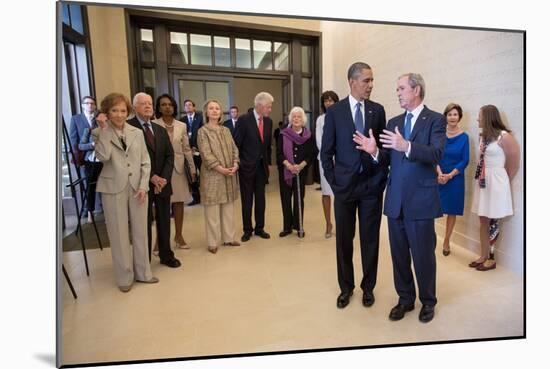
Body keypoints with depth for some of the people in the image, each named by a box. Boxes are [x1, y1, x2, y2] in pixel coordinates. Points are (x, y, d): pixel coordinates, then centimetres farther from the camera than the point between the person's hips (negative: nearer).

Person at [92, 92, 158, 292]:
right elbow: (103, 156, -16)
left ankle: (142, 272, 22)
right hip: (113, 188, -2)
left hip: (137, 187, 2)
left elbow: (145, 162, 5)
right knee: (119, 233, 5)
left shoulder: (137, 133, 8)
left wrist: (143, 186, -5)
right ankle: (125, 277, 18)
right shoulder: (100, 133, 2)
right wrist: (104, 130, -14)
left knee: (140, 231, 8)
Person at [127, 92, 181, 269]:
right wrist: (151, 177, -16)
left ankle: (166, 255, 27)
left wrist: (164, 177, -7)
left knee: (164, 221, 12)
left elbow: (170, 155, 8)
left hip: (162, 182, 5)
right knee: (144, 223, 4)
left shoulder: (160, 130, 14)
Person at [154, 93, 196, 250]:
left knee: (179, 202, 7)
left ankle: (178, 235, 20)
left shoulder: (182, 126, 7)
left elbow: (187, 149, 9)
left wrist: (192, 168, 7)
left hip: (178, 168, 4)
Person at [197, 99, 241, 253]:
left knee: (228, 207, 10)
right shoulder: (203, 131, -2)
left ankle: (228, 238, 20)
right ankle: (213, 242, 8)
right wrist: (220, 169, -20)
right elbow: (206, 154, -12)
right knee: (212, 209, -1)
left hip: (229, 174, 5)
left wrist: (235, 165, -9)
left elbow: (234, 149, 8)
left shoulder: (226, 130, 13)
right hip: (212, 174, -5)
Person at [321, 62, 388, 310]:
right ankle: (346, 287, 28)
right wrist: (333, 182, -3)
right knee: (344, 239, 9)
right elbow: (326, 152, 0)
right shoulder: (334, 111, -1)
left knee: (370, 239, 10)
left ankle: (368, 287, 28)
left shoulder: (378, 110, 4)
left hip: (372, 185, 1)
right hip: (344, 184, -1)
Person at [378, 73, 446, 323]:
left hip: (421, 200, -4)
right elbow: (388, 158, 5)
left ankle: (428, 302, 30)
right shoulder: (394, 122, 13)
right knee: (399, 254, 13)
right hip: (395, 200, 5)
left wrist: (407, 146, -34)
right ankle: (405, 299, 32)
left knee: (423, 255, 8)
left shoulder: (435, 120, -3)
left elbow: (436, 154, -19)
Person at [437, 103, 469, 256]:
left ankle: (446, 241, 21)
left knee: (452, 211, 8)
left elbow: (465, 160, -2)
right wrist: (439, 173, -16)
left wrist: (449, 175, -14)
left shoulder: (464, 137, -1)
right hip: (438, 177, 0)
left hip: (455, 179, 0)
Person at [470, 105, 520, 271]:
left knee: (493, 222, 2)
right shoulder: (483, 136, 8)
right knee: (483, 221, 11)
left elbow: (514, 164, -6)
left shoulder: (504, 136, -12)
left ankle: (492, 259, 14)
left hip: (496, 182, -7)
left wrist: (502, 182, 4)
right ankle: (484, 256, 21)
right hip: (482, 181, 7)